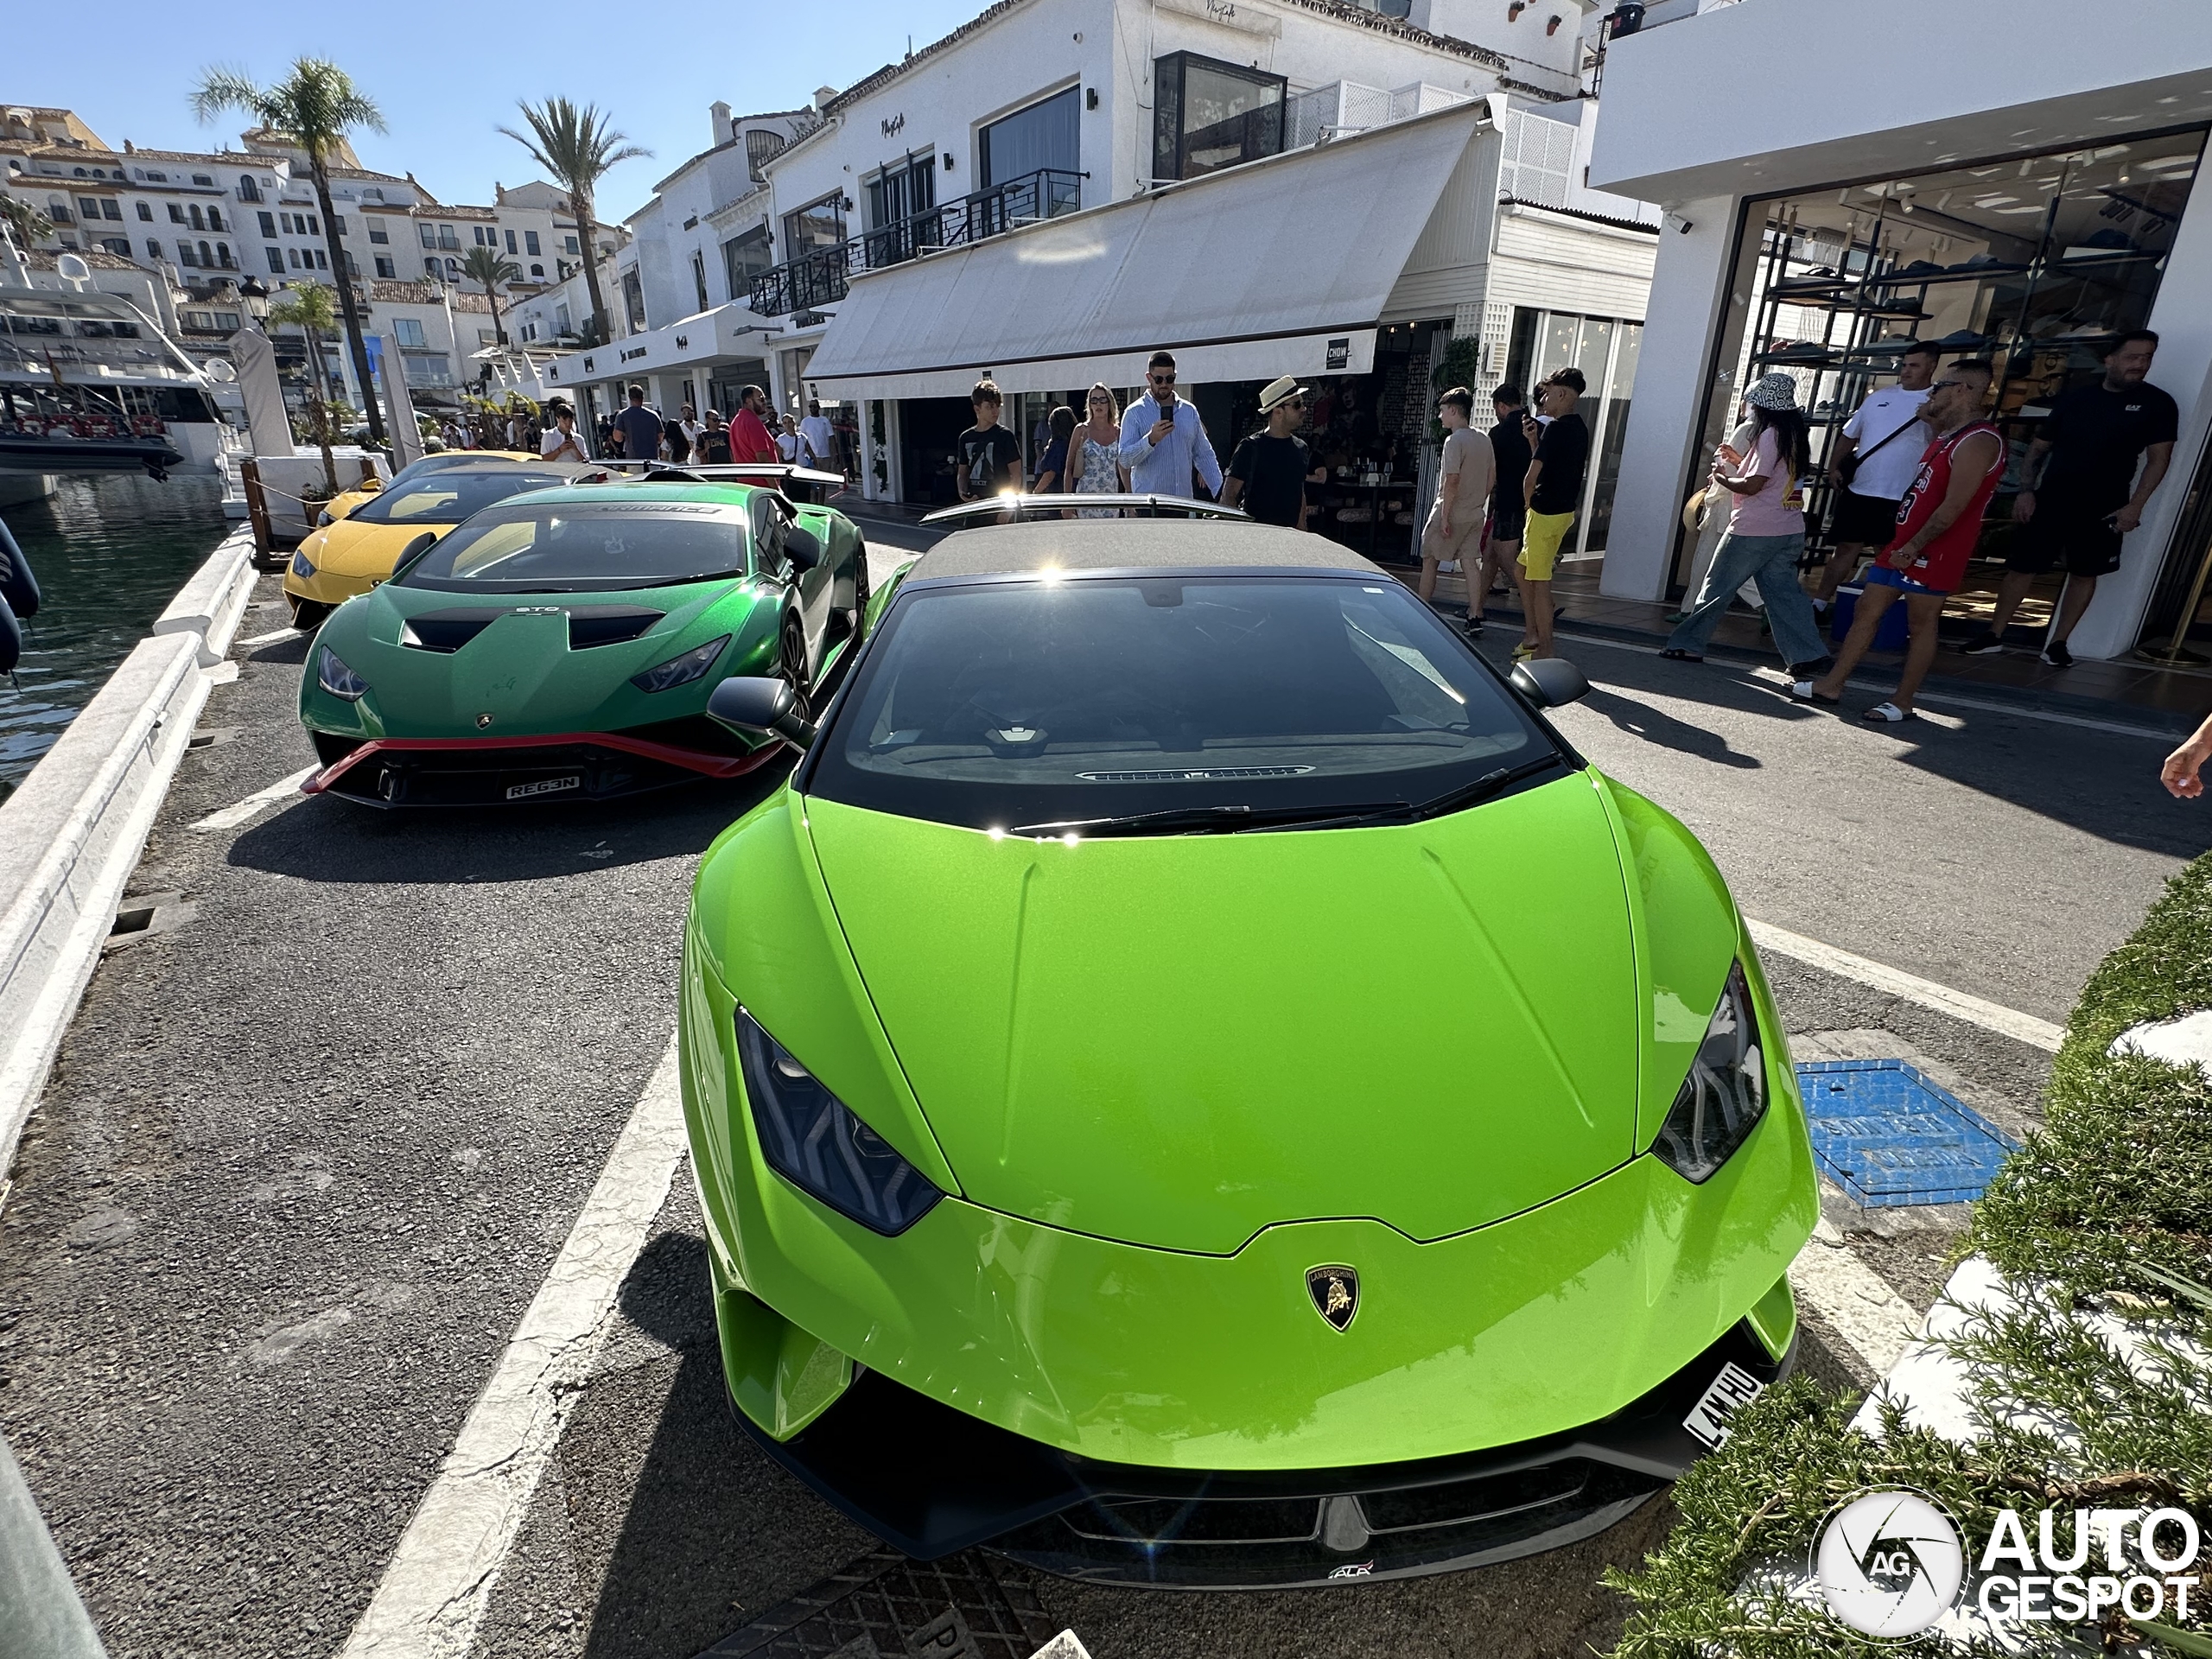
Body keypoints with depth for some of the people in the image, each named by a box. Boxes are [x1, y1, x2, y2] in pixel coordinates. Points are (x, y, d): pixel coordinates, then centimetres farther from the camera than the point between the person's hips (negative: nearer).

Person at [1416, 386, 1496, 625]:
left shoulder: (1454, 440, -16)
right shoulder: (1484, 440, 9)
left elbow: (1452, 481, -21)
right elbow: (1492, 478, 12)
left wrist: (1445, 516, -19)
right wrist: (1478, 502, 19)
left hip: (1451, 513, -7)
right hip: (1474, 514, 7)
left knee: (1429, 560, 5)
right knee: (1470, 562, 6)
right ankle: (1474, 617, 3)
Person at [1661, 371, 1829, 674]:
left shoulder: (1770, 436, -13)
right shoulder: (1795, 436, 14)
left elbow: (1752, 485, -17)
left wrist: (1721, 478, -1)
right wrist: (1736, 465, 18)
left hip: (1754, 531, -8)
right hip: (1789, 531, 8)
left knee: (1717, 586, 3)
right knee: (1784, 591, 7)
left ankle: (1688, 644, 10)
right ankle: (1808, 655, 2)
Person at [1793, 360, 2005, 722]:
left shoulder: (1979, 441, -16)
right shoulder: (1948, 434, 16)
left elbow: (1954, 506, -23)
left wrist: (1915, 546, -21)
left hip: (1934, 550, -10)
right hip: (1905, 541, 10)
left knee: (1921, 623, -1)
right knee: (1867, 609, 9)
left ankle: (1902, 702, 6)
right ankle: (1832, 685, 14)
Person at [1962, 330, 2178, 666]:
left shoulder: (2157, 404, 1)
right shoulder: (2075, 398, 6)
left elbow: (2159, 458, -1)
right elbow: (2039, 447, 10)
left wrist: (2134, 506, -11)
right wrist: (2026, 491, -3)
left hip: (2102, 508, 0)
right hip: (2050, 499, 0)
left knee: (2084, 573, 5)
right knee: (2021, 567, -1)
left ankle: (2058, 643, 13)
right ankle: (1994, 635, 8)